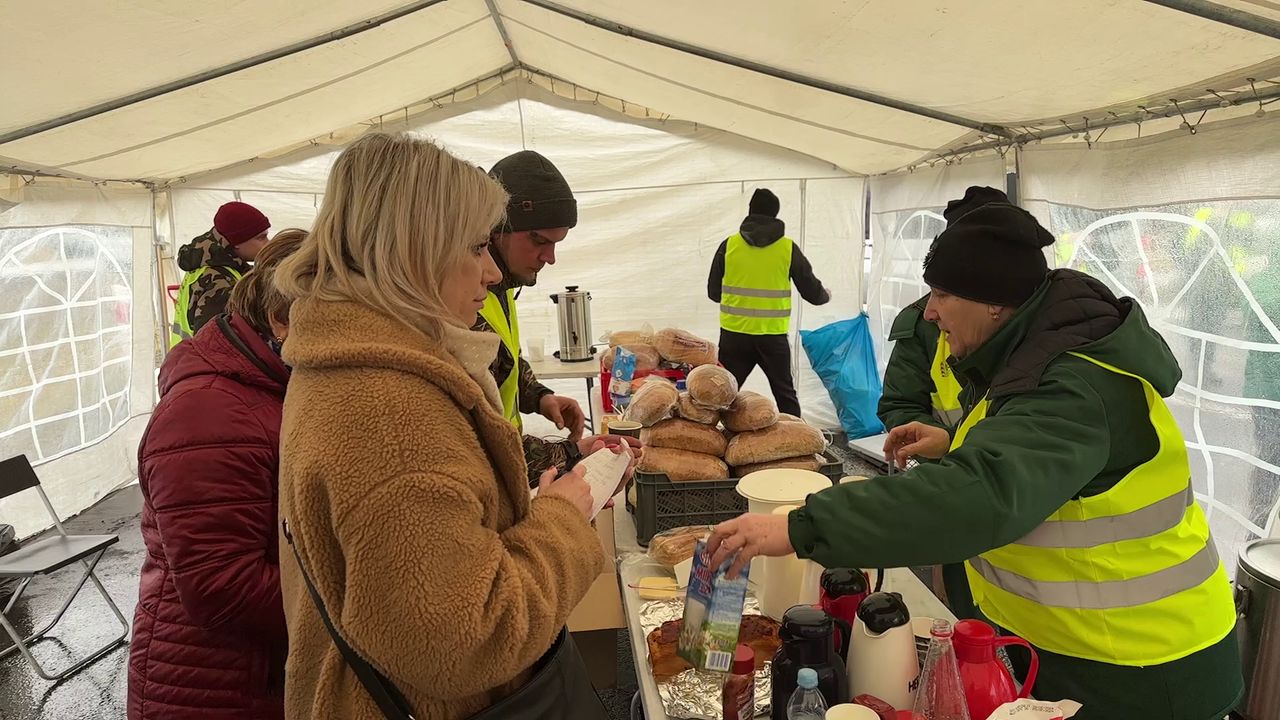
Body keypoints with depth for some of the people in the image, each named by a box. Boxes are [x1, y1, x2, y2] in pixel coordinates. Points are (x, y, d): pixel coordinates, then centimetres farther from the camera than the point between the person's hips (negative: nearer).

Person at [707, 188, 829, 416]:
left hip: (734, 334, 0)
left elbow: (714, 292, 6)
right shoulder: (788, 249, -1)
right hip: (773, 336, 0)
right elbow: (812, 291, 5)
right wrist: (826, 296, 29)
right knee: (785, 395, 15)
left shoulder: (729, 245, 0)